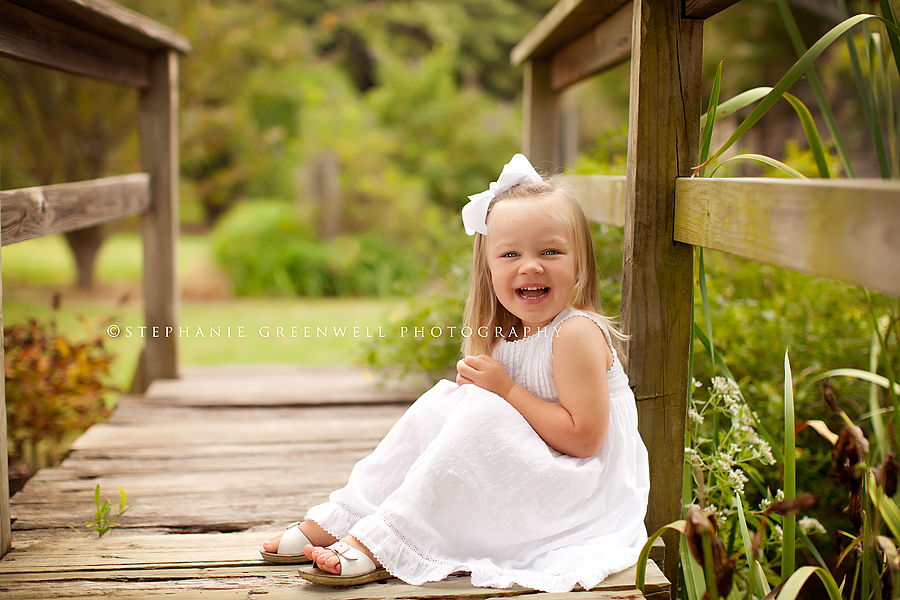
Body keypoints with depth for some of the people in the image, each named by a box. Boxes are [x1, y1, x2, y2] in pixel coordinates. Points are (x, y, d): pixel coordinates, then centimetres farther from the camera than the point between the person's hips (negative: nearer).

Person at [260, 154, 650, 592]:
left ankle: (382, 542, -24)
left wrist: (505, 390, -21)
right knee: (444, 400, 1)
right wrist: (476, 384, -8)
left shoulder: (577, 333, -19)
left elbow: (584, 438, -23)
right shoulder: (508, 332, 7)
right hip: (519, 475, 9)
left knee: (482, 410, -26)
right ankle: (340, 519, -1)